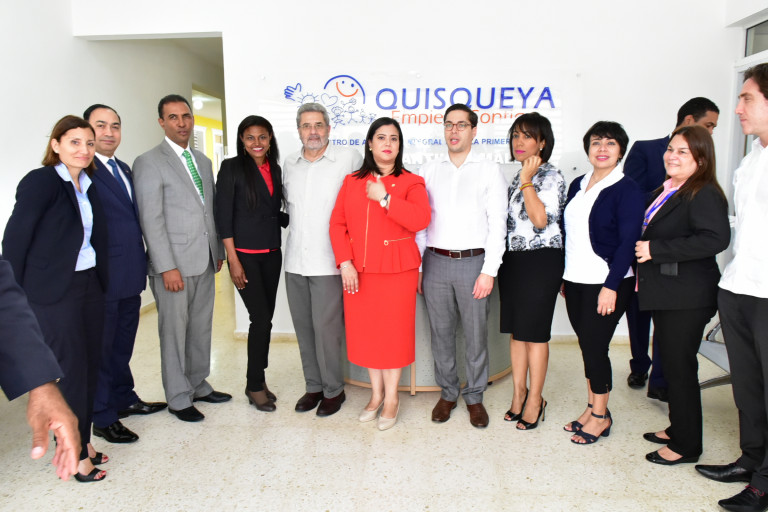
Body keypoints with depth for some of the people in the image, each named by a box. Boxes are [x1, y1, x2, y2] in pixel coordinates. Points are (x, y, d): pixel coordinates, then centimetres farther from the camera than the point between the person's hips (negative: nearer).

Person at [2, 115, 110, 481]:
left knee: (90, 366, 11)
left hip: (90, 286, 7)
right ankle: (75, 454, 15)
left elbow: (95, 238, 9)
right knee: (71, 370, 0)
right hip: (55, 292, -7)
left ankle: (83, 442, 26)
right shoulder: (40, 181, -10)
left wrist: (103, 283, 4)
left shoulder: (89, 187, 10)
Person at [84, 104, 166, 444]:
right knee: (101, 346, 6)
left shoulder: (124, 169, 15)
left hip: (131, 274, 8)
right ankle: (103, 418, 19)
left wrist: (142, 261, 12)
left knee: (123, 342, 20)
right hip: (102, 276, -8)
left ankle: (124, 398, 37)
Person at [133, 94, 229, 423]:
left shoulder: (203, 161, 15)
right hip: (173, 265, -6)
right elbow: (151, 219, -13)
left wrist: (218, 251, 13)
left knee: (201, 328, 15)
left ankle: (199, 385, 30)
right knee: (175, 332, 4)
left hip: (205, 261, 7)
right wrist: (168, 267, -17)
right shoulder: (149, 163, -7)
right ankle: (178, 399, 17)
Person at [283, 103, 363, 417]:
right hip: (295, 260, 5)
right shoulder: (289, 164, 10)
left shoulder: (349, 159, -5)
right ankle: (313, 386, 25)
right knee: (303, 327, 11)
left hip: (328, 261, -5)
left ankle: (333, 389, 15)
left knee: (326, 326, -3)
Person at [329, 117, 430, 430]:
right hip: (358, 271, 3)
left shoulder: (411, 182, 1)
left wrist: (384, 198, -18)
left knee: (393, 332, 3)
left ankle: (391, 399, 20)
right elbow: (337, 223, 4)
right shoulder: (352, 182, 10)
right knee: (365, 331, 10)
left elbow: (421, 219, -17)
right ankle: (376, 394, 28)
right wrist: (345, 262, -7)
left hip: (397, 270, -3)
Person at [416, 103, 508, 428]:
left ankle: (475, 397, 23)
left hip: (474, 262, -2)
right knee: (441, 333, 10)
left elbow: (497, 224, -2)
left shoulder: (490, 171, 3)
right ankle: (447, 393, 27)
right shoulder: (429, 171, 10)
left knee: (476, 335, 5)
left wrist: (489, 271, -9)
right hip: (436, 263, 2)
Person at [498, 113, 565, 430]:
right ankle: (519, 393, 24)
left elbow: (541, 219, -22)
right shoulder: (517, 177, 15)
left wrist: (527, 181, -17)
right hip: (512, 260, 8)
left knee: (534, 332, 0)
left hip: (540, 261, -8)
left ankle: (535, 400, 13)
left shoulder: (551, 177, -8)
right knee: (516, 330, 12)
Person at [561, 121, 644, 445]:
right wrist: (563, 275, 12)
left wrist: (611, 286, -18)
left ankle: (601, 416, 17)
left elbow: (628, 242, -13)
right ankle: (592, 408, 27)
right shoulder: (577, 186, 12)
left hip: (606, 283, -6)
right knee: (586, 346, 13)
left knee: (595, 346, -1)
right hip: (575, 281, 6)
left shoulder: (627, 190, -8)